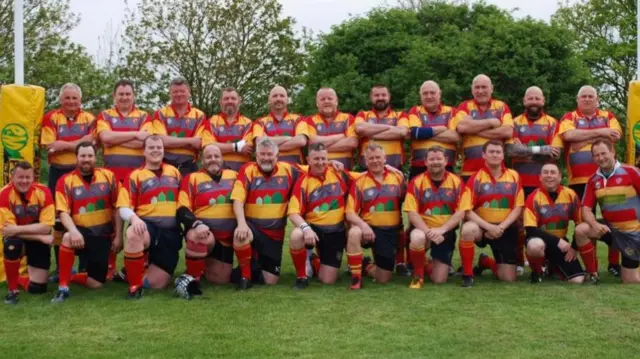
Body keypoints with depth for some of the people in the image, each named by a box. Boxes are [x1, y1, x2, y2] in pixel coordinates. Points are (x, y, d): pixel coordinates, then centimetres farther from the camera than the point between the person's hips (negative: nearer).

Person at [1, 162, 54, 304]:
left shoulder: (43, 192, -19)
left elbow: (46, 227, -24)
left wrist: (18, 229, -35)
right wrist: (42, 237, -31)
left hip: (38, 241, 1)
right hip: (16, 239, -1)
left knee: (37, 288, -5)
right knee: (12, 244, -39)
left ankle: (17, 279, 32)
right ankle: (12, 289, -17)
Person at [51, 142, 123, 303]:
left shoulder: (108, 176, 1)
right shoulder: (66, 181, -4)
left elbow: (117, 208, 3)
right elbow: (63, 212, -11)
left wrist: (118, 236, -2)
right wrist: (73, 230, -30)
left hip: (103, 235, 2)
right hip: (81, 232, -2)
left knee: (96, 284, -1)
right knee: (68, 238, -39)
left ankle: (68, 277, 32)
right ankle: (63, 286, -22)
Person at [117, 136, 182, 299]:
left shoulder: (174, 172, 13)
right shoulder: (135, 176, 2)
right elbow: (124, 208, -6)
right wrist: (134, 218, -27)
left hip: (170, 231, 3)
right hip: (146, 226, -3)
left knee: (156, 283, -2)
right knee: (133, 234, -41)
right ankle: (134, 285, -23)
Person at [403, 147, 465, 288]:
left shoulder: (456, 181, -2)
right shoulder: (417, 182, -6)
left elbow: (460, 213, -7)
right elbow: (412, 213, -11)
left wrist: (441, 230, -21)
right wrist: (428, 231, -26)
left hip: (446, 233, 1)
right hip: (423, 230, -1)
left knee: (439, 280, -4)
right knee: (417, 238, -39)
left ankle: (427, 266, 35)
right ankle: (418, 275, -10)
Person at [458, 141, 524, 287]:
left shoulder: (514, 176, 2)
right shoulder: (476, 178, -7)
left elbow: (518, 207, 0)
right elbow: (467, 210, -12)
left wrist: (501, 227, -15)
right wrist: (488, 226, -23)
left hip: (505, 229, 3)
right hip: (481, 226, -2)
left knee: (508, 278, -2)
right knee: (468, 229, -40)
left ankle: (486, 262, 33)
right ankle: (467, 274, -20)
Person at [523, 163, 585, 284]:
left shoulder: (570, 195, -4)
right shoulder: (534, 197, -14)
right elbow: (531, 229, -21)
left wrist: (574, 247, -5)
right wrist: (557, 241, -27)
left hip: (561, 242, 4)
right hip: (541, 240, -3)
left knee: (578, 280, -12)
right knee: (535, 245, -42)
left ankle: (553, 266, 23)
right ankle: (536, 273, -7)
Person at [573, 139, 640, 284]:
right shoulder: (593, 180, -2)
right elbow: (586, 208, -4)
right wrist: (595, 224, -25)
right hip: (610, 228, 4)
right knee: (580, 230, -23)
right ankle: (592, 274, -7)